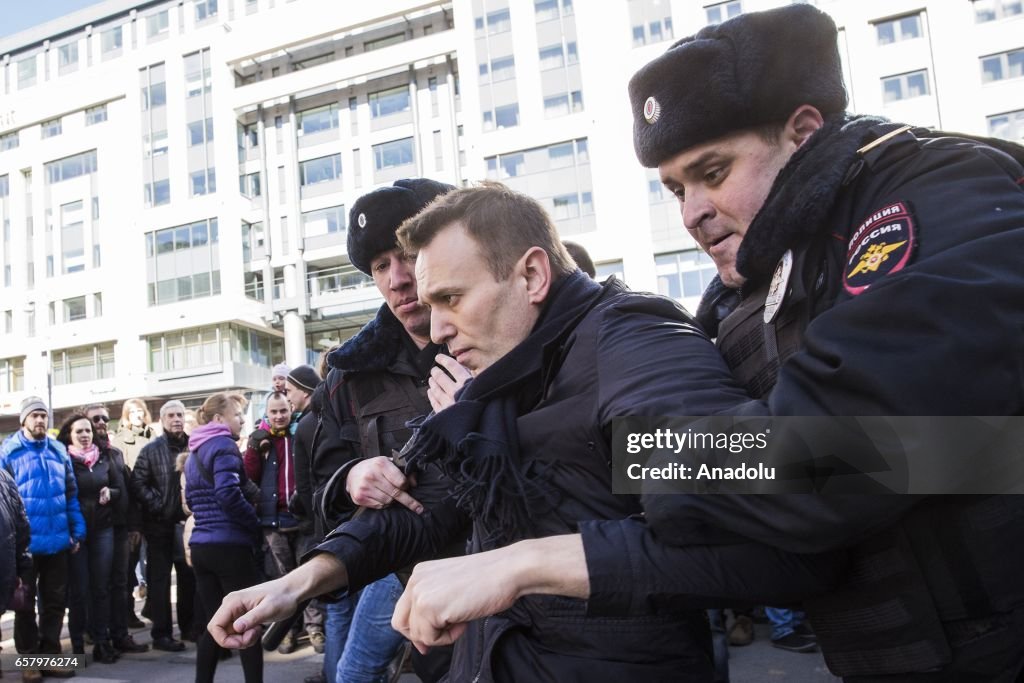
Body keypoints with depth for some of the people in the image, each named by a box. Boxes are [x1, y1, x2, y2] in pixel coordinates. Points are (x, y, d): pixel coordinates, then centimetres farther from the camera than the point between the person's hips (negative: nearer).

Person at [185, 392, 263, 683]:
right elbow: (228, 493, -23)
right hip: (229, 545, -8)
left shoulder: (194, 453, 18)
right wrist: (255, 525, -12)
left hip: (201, 545, 8)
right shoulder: (224, 446, -11)